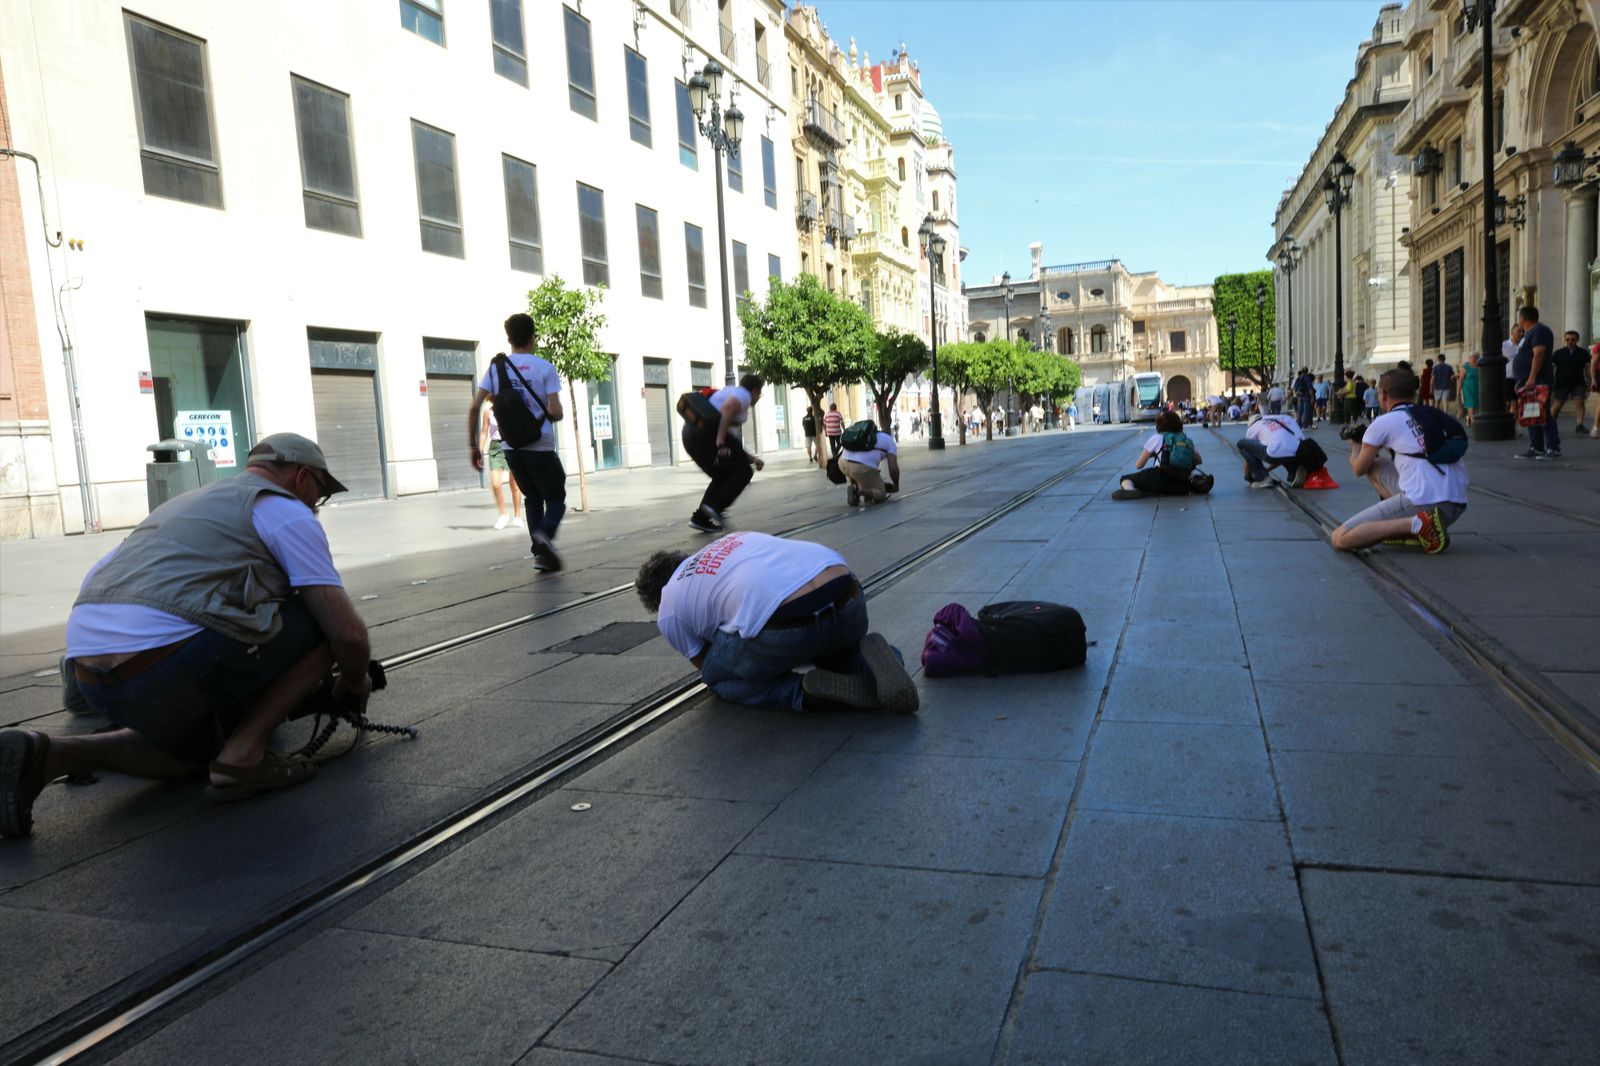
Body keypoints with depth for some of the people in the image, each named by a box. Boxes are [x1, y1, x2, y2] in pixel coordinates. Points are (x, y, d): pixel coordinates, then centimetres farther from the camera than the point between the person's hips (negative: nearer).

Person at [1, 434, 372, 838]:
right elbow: (347, 631, -2)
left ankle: (45, 756, 11)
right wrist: (355, 680, 20)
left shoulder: (184, 503, 29)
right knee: (323, 622, 6)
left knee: (202, 745, 32)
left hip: (89, 677, 9)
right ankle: (243, 756, 0)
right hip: (171, 667, -8)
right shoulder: (288, 513, 4)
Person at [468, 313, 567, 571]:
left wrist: (474, 446, 5)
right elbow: (556, 412, -12)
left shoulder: (496, 367, 5)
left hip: (512, 448, 4)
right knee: (556, 497, 10)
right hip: (540, 447, -4)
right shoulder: (544, 367, -5)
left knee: (532, 498, 21)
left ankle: (540, 554, 13)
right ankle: (545, 533, -20)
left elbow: (475, 407, -1)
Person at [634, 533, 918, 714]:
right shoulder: (733, 540, 36)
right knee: (835, 650, 40)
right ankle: (869, 665, 5)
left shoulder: (668, 613, 19)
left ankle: (808, 692, -1)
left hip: (785, 629, -6)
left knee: (719, 678, 23)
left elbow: (707, 665, 27)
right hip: (848, 598, 6)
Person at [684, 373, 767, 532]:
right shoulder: (743, 395, 3)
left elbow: (733, 438, 32)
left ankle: (701, 518, 13)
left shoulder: (730, 391, 32)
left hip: (691, 433, 9)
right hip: (708, 432, -9)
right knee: (743, 472, 5)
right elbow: (726, 409, -21)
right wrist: (720, 442, -25)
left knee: (722, 476, 21)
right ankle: (715, 507, -9)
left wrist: (750, 458, 32)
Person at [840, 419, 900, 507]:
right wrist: (896, 485, 28)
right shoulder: (889, 440, 20)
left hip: (843, 462, 5)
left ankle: (855, 488, 15)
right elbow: (893, 468, 9)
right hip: (863, 468, -5)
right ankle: (859, 491, -11)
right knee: (881, 495, 17)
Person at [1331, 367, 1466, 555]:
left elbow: (1358, 469, 14)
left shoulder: (1384, 423, 3)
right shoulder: (1435, 415, 21)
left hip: (1421, 503, -7)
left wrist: (1355, 447, 36)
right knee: (1376, 467, 27)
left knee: (1340, 539, -4)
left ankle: (1416, 524, -15)